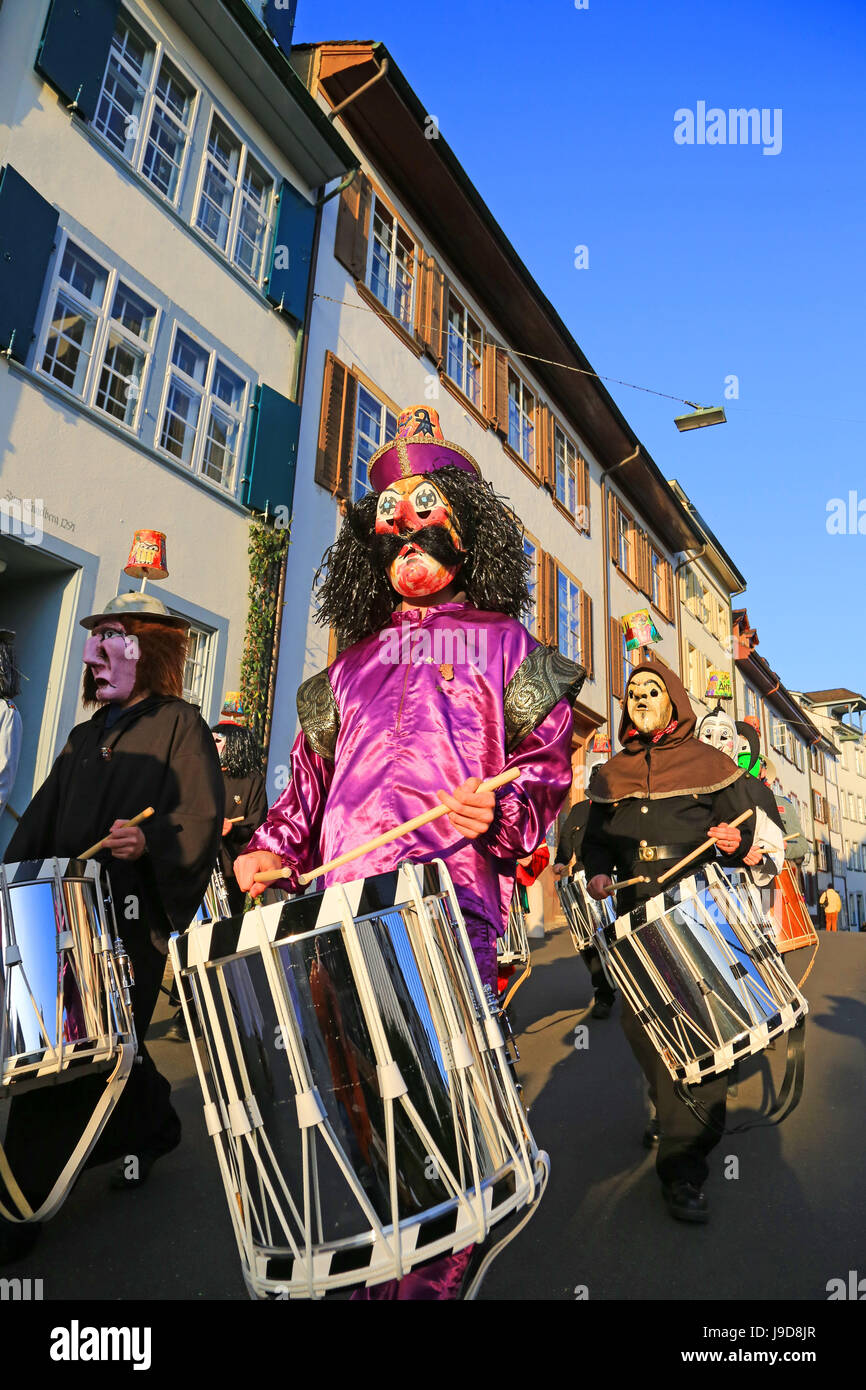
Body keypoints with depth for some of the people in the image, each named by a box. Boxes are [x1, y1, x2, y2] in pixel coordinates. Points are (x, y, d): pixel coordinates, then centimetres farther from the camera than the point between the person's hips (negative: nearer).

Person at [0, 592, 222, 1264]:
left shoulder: (178, 724, -2)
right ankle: (154, 1129, 38)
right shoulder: (86, 736, 19)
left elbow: (201, 817, -13)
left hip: (133, 915, -7)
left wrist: (149, 841, -29)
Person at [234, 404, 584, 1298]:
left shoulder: (502, 643, 12)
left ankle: (433, 1274, 10)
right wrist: (274, 848, 8)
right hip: (343, 901, 4)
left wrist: (502, 807, -14)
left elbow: (548, 761, 5)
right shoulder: (354, 663, 23)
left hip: (452, 895, -3)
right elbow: (311, 775, 23)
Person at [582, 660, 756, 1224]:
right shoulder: (612, 773, 14)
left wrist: (735, 842, -17)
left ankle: (685, 1166, 2)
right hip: (636, 913, 4)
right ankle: (671, 1114, 36)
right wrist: (598, 872, -1)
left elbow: (742, 829, 5)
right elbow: (597, 837, 18)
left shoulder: (708, 763, 5)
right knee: (641, 1023, 9)